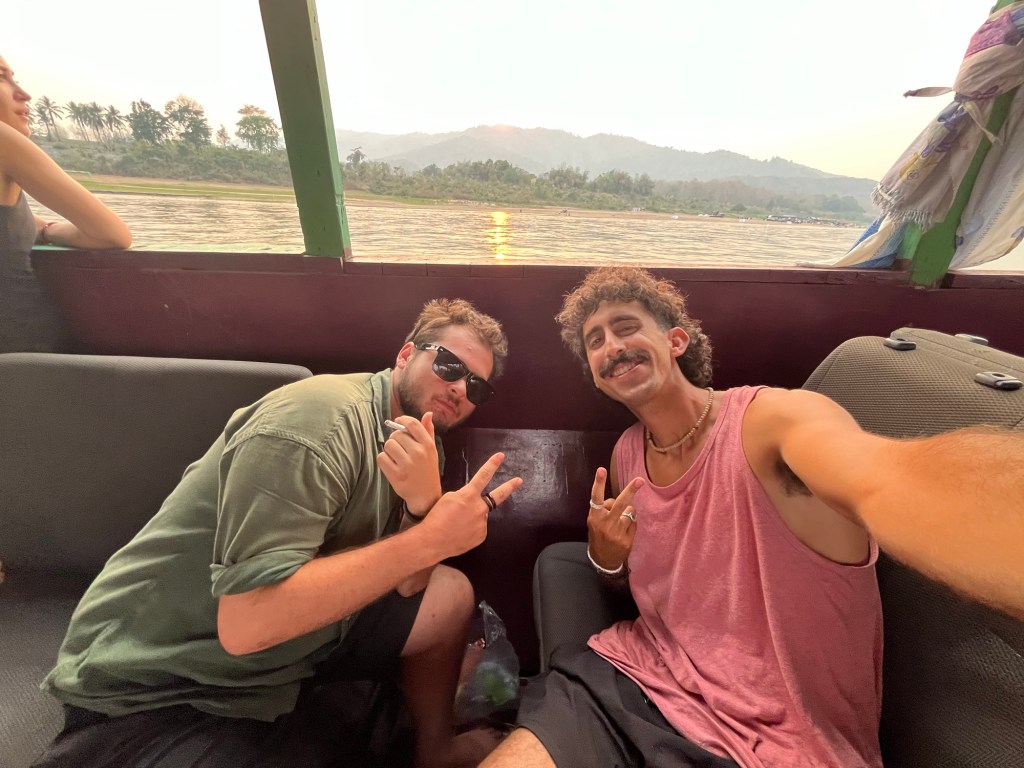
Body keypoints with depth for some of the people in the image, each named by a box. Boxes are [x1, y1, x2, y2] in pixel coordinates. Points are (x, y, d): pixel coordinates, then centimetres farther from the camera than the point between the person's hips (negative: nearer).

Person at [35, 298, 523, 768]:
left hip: (289, 637, 8)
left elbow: (408, 585, -5)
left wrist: (424, 503, -25)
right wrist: (430, 538, -30)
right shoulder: (321, 417, -26)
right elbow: (247, 621, -31)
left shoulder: (406, 432, 1)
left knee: (451, 593, 2)